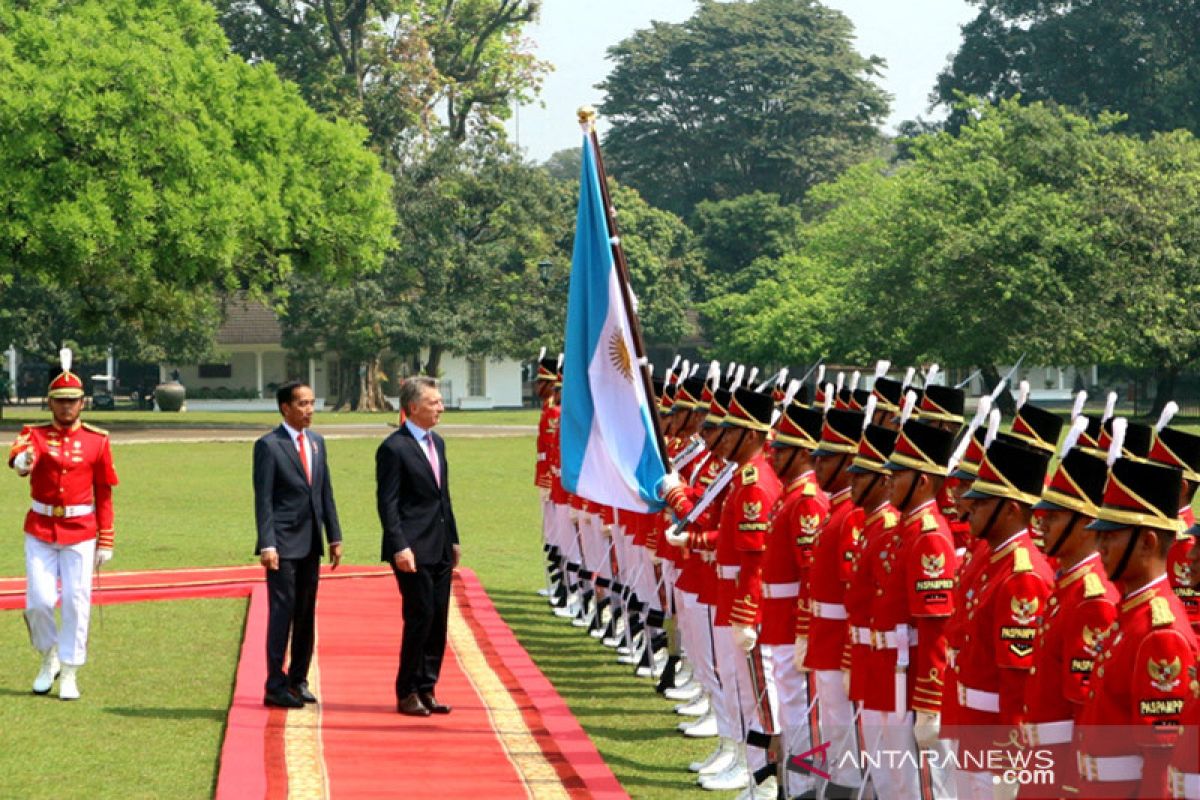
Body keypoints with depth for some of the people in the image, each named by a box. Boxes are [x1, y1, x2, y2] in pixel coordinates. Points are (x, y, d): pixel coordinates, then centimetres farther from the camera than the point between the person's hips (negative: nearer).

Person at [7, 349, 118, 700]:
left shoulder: (97, 440, 2)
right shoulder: (34, 434, 0)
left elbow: (104, 493, 5)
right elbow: (19, 456, -24)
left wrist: (106, 541, 2)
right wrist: (21, 460, -49)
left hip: (80, 531, 0)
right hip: (40, 529, 0)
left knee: (76, 603, -2)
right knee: (38, 601, -5)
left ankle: (69, 674, 9)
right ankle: (48, 657, 21)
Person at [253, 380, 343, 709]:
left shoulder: (316, 442, 13)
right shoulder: (269, 445, -8)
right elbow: (263, 499, -11)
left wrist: (334, 537, 11)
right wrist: (267, 544, -17)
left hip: (310, 544, 7)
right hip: (283, 543, -7)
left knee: (306, 614, 11)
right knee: (282, 612, -6)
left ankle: (298, 679, 21)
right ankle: (275, 687, -1)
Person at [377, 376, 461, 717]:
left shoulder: (436, 443, 15)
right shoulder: (394, 448, -11)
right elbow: (387, 503, -14)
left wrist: (453, 540, 18)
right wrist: (400, 547, -20)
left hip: (440, 549, 8)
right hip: (414, 550, -8)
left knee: (437, 621, 9)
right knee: (420, 618, -6)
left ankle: (426, 689, 16)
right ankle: (407, 693, 4)